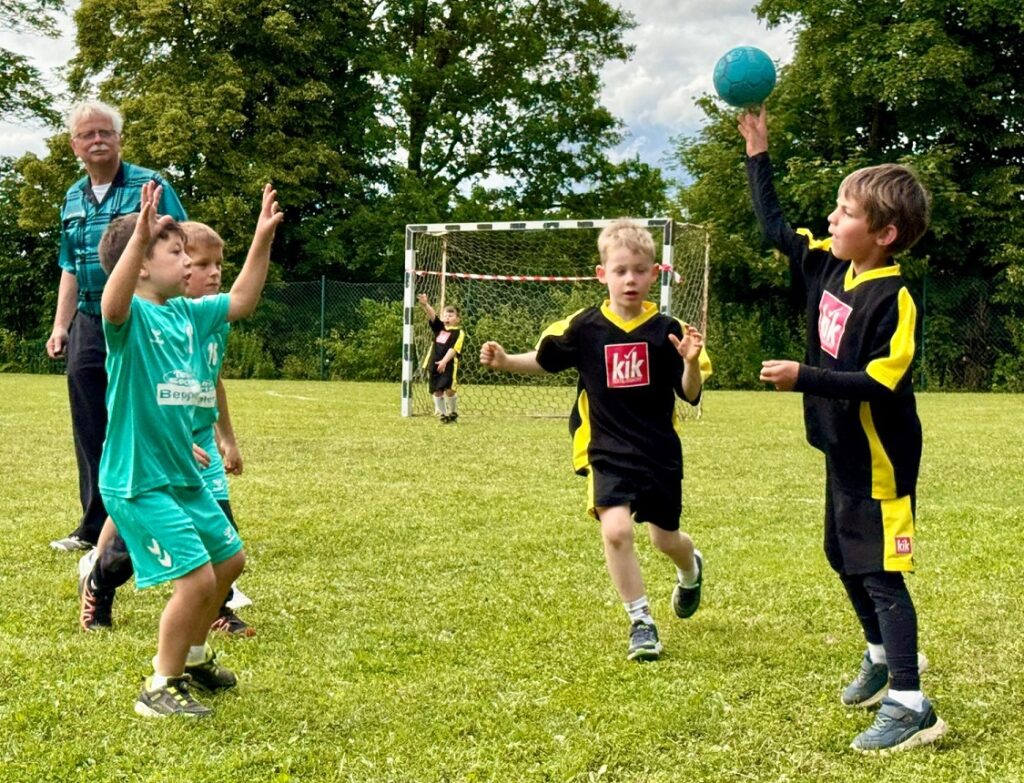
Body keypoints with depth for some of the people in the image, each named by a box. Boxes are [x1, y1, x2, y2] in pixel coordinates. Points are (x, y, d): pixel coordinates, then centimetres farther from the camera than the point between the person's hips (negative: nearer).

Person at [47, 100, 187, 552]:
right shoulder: (74, 199, 14)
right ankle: (95, 526, 20)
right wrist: (60, 326, 13)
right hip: (89, 325, 6)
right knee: (90, 431, 10)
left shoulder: (149, 187, -5)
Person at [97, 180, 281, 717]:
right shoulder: (131, 315, -17)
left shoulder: (187, 314, 7)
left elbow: (240, 302, 19)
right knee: (196, 577, -14)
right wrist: (140, 235, -52)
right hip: (139, 481, -9)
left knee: (228, 559, 21)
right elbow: (113, 305, -41)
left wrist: (262, 238, 12)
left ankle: (191, 655, 41)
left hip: (184, 475, 9)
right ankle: (160, 687, 3)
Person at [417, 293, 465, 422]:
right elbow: (432, 315, -1)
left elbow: (453, 348, -13)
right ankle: (442, 414, 20)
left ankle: (453, 413, 10)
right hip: (434, 364, 6)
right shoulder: (439, 328, 13)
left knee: (449, 389, -11)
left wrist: (444, 361, -24)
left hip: (449, 364, -6)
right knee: (436, 390, 7)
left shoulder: (458, 332, -3)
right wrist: (425, 305, -19)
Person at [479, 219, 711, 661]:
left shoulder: (666, 330, -7)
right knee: (616, 529, -21)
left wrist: (691, 363, -26)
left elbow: (691, 395, -6)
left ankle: (690, 571, 53)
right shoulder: (585, 328, -6)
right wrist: (504, 361, -8)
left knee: (664, 538, 14)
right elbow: (544, 361, 9)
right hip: (608, 453, -1)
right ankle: (641, 621, -1)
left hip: (660, 452, 1)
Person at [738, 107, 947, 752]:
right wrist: (759, 155, 13)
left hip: (880, 461, -9)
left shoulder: (892, 298, -23)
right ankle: (882, 657, 43)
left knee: (881, 573, -8)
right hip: (844, 450, 9)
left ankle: (910, 707, -3)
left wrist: (804, 378, -30)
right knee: (846, 559, 22)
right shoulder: (830, 265, 1)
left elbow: (880, 383, -28)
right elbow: (775, 228, 14)